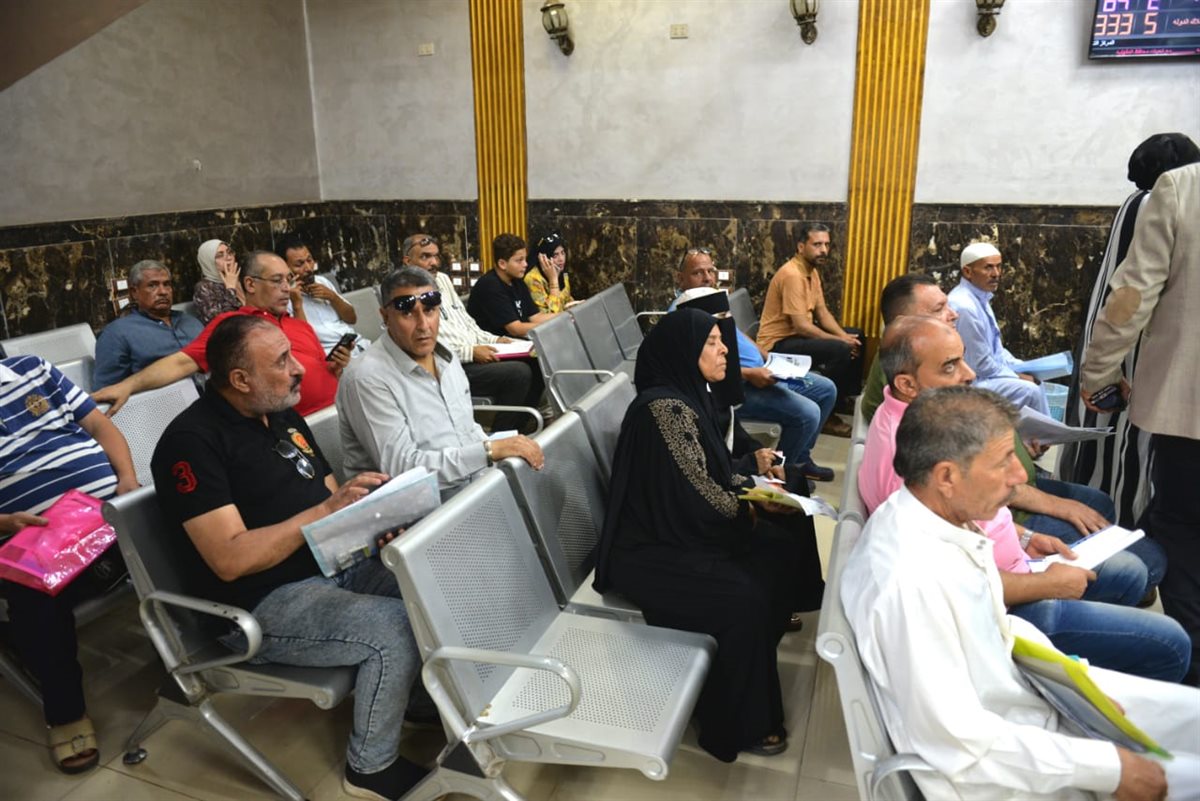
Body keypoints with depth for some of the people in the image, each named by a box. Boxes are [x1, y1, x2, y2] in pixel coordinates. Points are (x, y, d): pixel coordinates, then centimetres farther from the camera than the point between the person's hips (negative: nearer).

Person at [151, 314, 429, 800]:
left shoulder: (282, 415, 10)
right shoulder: (192, 441, -15)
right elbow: (231, 559, -22)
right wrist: (326, 510, -25)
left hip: (335, 568, 8)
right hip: (264, 606, -8)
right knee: (399, 629, -25)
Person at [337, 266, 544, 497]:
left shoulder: (446, 359, 11)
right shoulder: (368, 379, -16)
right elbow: (401, 467, -21)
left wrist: (505, 452, 0)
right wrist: (490, 450, -22)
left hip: (474, 482, 8)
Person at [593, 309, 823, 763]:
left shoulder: (689, 396, 7)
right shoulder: (664, 406, -23)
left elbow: (713, 474, 18)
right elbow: (696, 495, -23)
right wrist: (747, 513, -6)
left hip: (680, 530, 10)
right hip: (650, 551, -10)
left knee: (781, 553, 4)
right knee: (744, 598, -23)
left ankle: (753, 677, 24)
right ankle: (739, 725, 0)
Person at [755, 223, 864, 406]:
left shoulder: (812, 271, 8)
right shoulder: (792, 275, -23)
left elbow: (822, 313, 9)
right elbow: (802, 326, -26)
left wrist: (844, 336, -8)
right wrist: (840, 340, -18)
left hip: (799, 333, 11)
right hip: (778, 343, -11)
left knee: (856, 337, 15)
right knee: (841, 350, -27)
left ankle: (849, 396, 23)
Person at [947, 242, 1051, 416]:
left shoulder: (980, 298, 7)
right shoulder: (964, 306, -24)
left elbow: (995, 348, 17)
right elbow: (982, 365, -22)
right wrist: (1018, 376, -9)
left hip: (979, 373, 10)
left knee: (1035, 383, 15)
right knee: (1029, 391, -16)